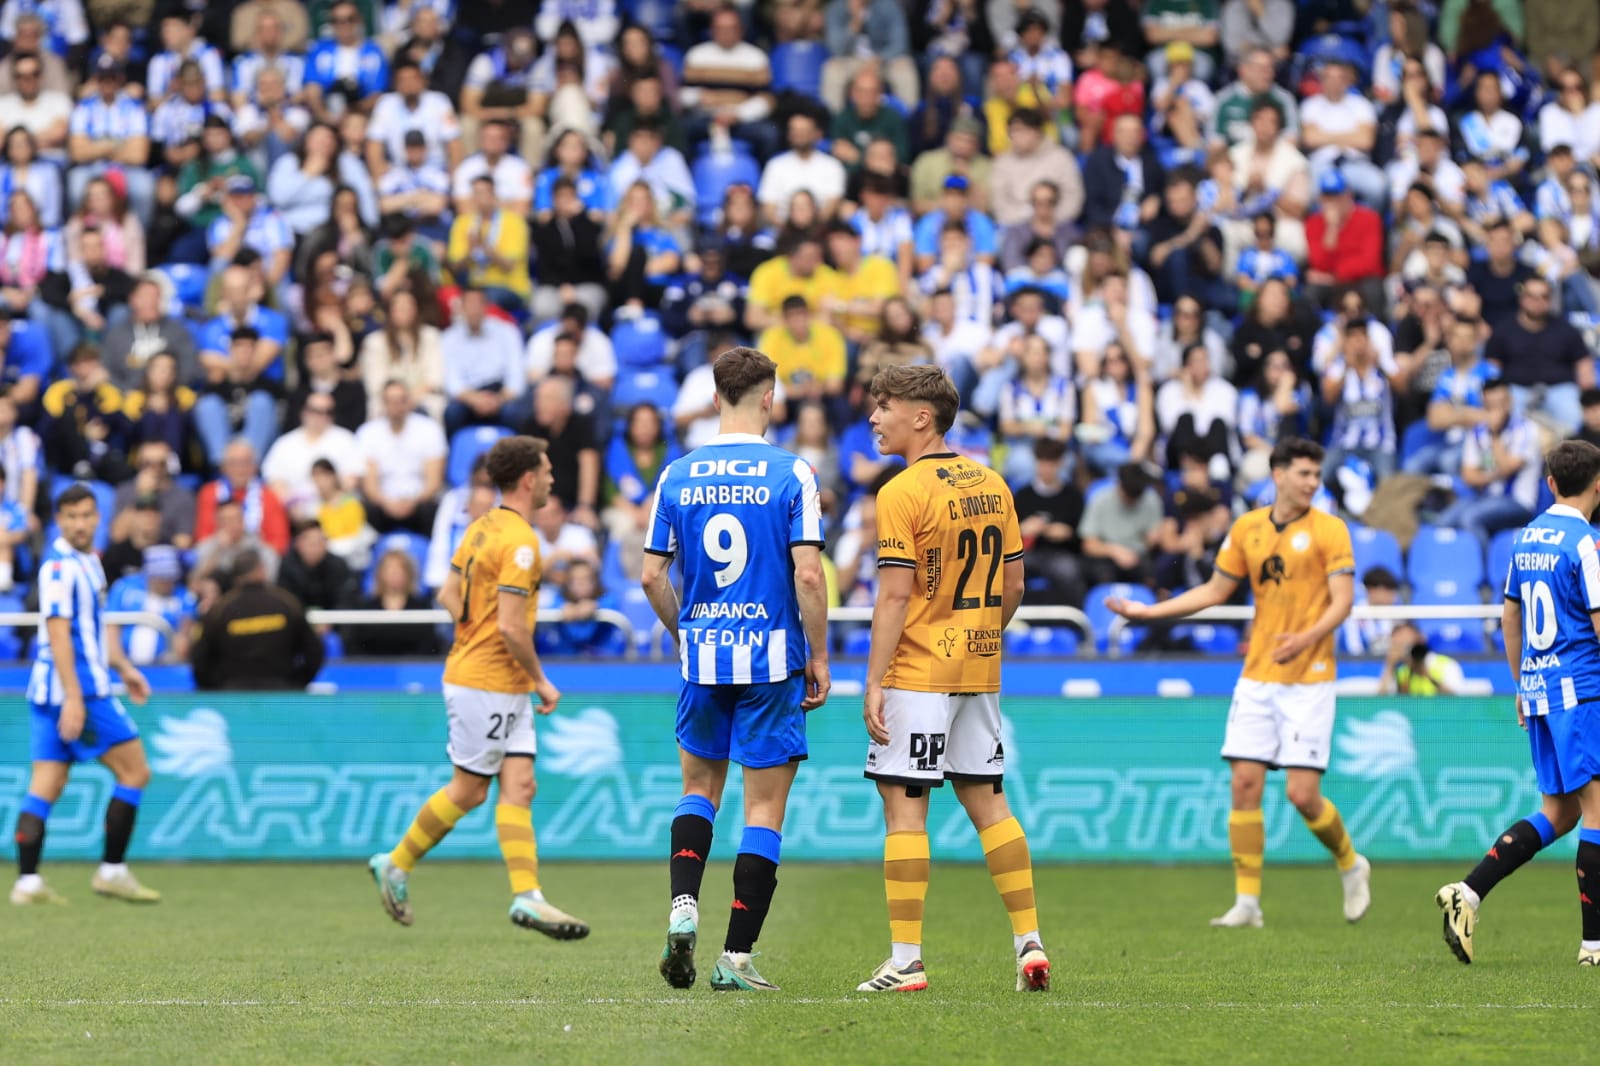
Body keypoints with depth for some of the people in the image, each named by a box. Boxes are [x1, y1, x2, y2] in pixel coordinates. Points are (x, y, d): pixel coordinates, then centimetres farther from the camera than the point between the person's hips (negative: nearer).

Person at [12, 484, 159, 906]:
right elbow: (58, 633, -20)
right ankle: (112, 871, 1)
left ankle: (28, 882, 0)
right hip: (73, 689, -9)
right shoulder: (60, 565, -14)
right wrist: (73, 697, -24)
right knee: (135, 771, -2)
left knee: (45, 787, 4)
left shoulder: (87, 562, 15)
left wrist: (124, 668, 29)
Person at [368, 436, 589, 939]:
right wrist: (542, 680, -12)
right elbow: (511, 626, -23)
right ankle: (396, 864, 16)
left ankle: (527, 897, -4)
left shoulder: (483, 527, 10)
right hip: (487, 684, -9)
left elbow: (449, 594, 16)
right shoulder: (519, 541, -19)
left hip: (507, 688, 9)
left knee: (519, 786, 1)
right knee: (469, 791, 2)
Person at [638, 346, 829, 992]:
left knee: (699, 788, 21)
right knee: (764, 810, 3)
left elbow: (651, 575, 3)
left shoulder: (677, 476, 2)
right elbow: (808, 575, -13)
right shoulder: (792, 475, -8)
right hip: (772, 660, -3)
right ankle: (736, 959, 0)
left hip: (702, 656, 3)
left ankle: (683, 910, -1)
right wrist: (820, 657, -3)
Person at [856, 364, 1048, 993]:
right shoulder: (991, 484, 9)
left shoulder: (902, 493, -13)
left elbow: (895, 595, -16)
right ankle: (1029, 942, 11)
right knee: (985, 800, 13)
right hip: (979, 671, 7)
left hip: (918, 672, -7)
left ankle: (906, 960, -5)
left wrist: (874, 682, -15)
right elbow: (1012, 582, 13)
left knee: (903, 806, -3)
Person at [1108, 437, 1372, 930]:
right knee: (1245, 783, -4)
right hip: (1257, 678, 4)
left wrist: (1308, 637, -29)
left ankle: (1350, 864, 19)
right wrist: (1151, 611, 14)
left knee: (1302, 793, -9)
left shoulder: (1329, 530, -4)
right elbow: (1215, 590, 19)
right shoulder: (1247, 529, 8)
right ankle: (1247, 902, 2)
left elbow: (1342, 600, -11)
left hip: (1308, 679, -4)